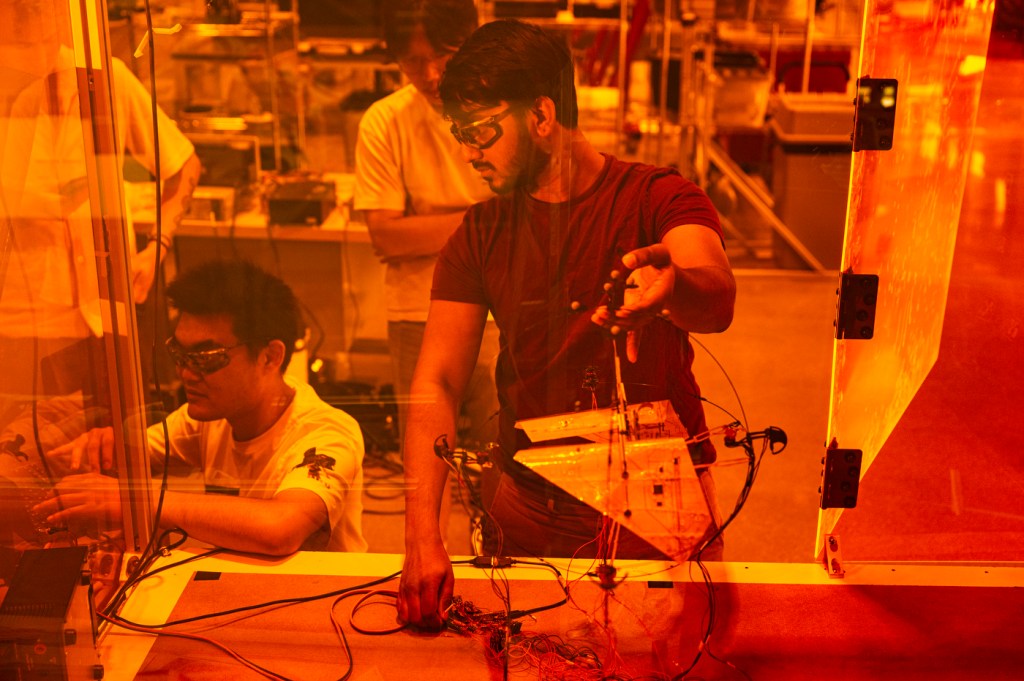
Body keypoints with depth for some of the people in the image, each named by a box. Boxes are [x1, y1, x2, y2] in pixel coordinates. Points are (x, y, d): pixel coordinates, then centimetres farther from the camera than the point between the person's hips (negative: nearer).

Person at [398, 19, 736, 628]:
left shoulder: (658, 199, -9)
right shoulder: (480, 235, 2)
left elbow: (718, 298, -30)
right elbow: (436, 383, -6)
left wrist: (672, 283, -56)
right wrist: (422, 535, -19)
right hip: (529, 518, 3)